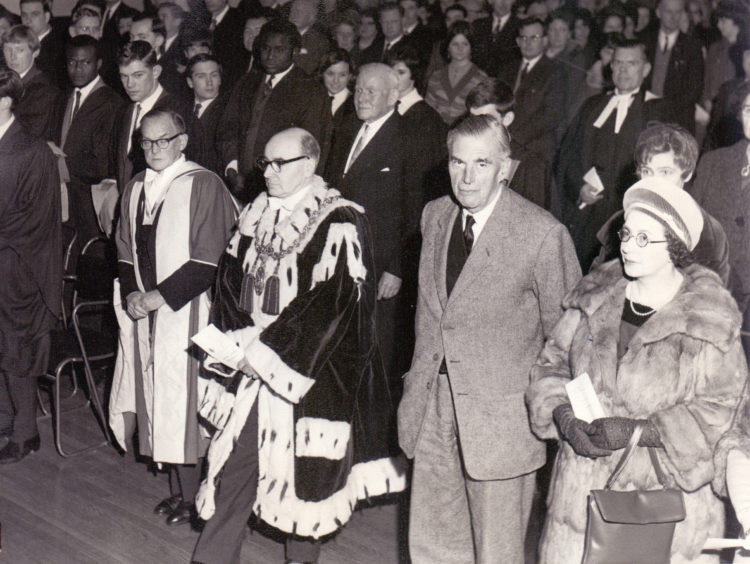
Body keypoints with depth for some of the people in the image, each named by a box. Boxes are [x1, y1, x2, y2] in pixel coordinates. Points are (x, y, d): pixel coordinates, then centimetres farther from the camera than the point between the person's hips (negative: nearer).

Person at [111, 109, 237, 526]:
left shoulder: (204, 186, -9)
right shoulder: (135, 189, 11)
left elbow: (209, 261, -14)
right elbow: (126, 250, 16)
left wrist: (159, 296, -16)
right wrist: (132, 294, -2)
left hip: (186, 310, -6)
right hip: (144, 312, 6)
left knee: (183, 401, -3)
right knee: (156, 399, 9)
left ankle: (191, 495, 10)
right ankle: (176, 489, 21)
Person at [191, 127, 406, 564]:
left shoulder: (339, 225, -14)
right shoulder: (256, 215, 7)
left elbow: (334, 305, -18)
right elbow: (231, 279, 13)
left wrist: (264, 349, -17)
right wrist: (233, 342, -3)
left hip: (309, 372, -5)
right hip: (250, 364, 5)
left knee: (304, 466, 5)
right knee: (237, 456, 6)